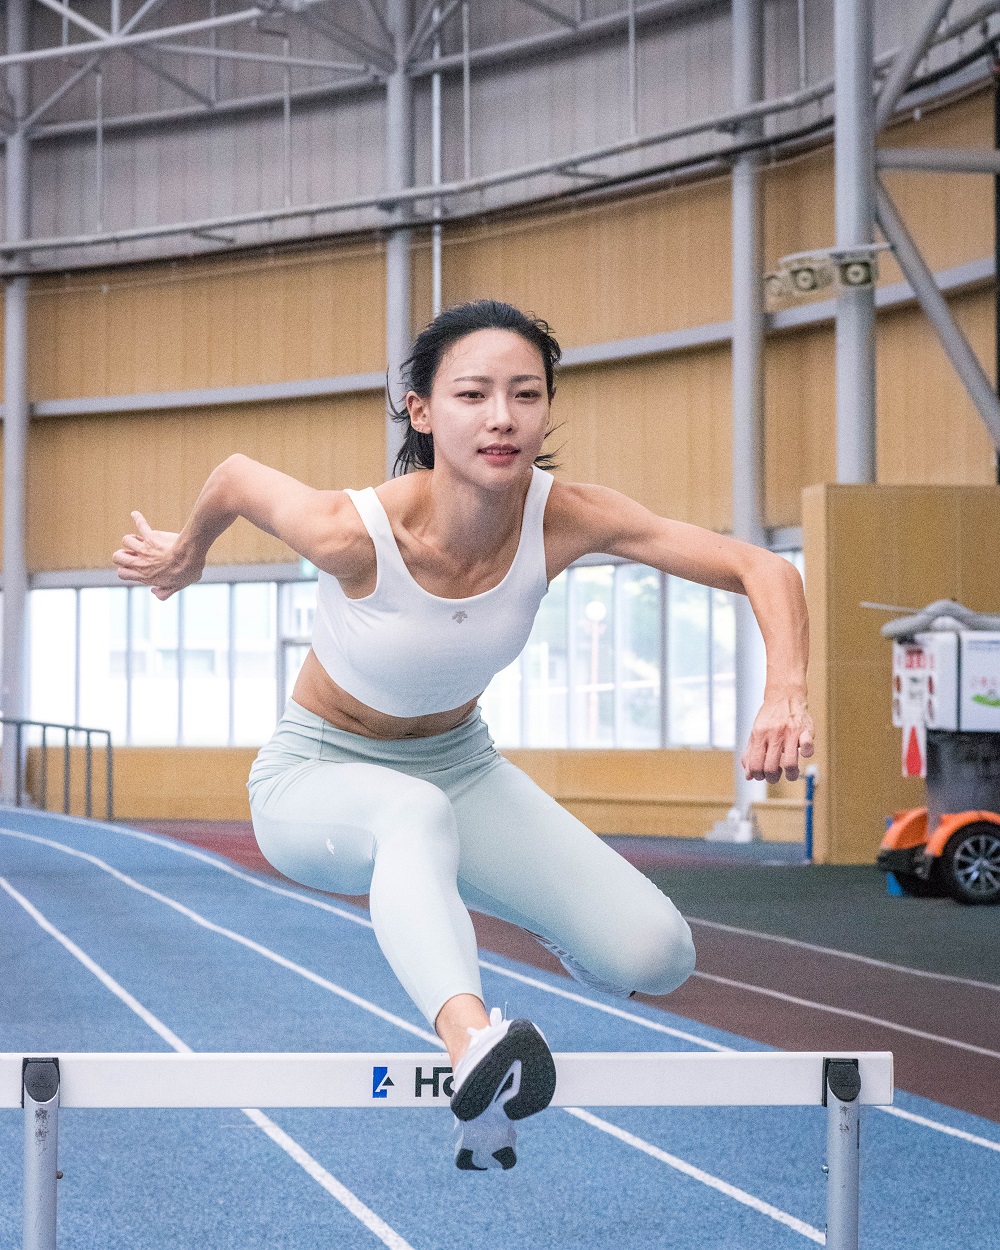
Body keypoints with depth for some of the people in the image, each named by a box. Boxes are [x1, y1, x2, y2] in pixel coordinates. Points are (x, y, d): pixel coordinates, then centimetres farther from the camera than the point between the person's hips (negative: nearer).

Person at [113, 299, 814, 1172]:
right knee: (417, 814, -43)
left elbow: (763, 569, -22)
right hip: (318, 775, -4)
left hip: (460, 764, 4)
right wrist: (187, 555, 12)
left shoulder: (564, 519, -23)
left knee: (654, 957, -14)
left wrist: (785, 695, -40)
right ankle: (472, 1043, -67)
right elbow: (236, 477, -9)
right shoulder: (355, 532, -30)